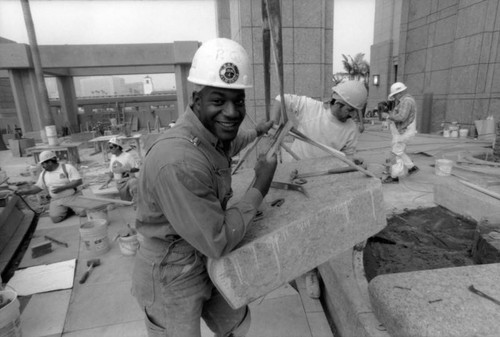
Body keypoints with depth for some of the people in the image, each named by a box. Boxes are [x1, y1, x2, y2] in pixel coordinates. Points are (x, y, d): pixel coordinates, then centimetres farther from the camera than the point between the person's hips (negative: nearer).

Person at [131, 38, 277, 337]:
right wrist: (260, 188, -20)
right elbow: (218, 243, -28)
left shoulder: (210, 133, -7)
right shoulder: (178, 163, -36)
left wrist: (257, 133, 33)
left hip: (206, 263, 8)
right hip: (171, 281, -8)